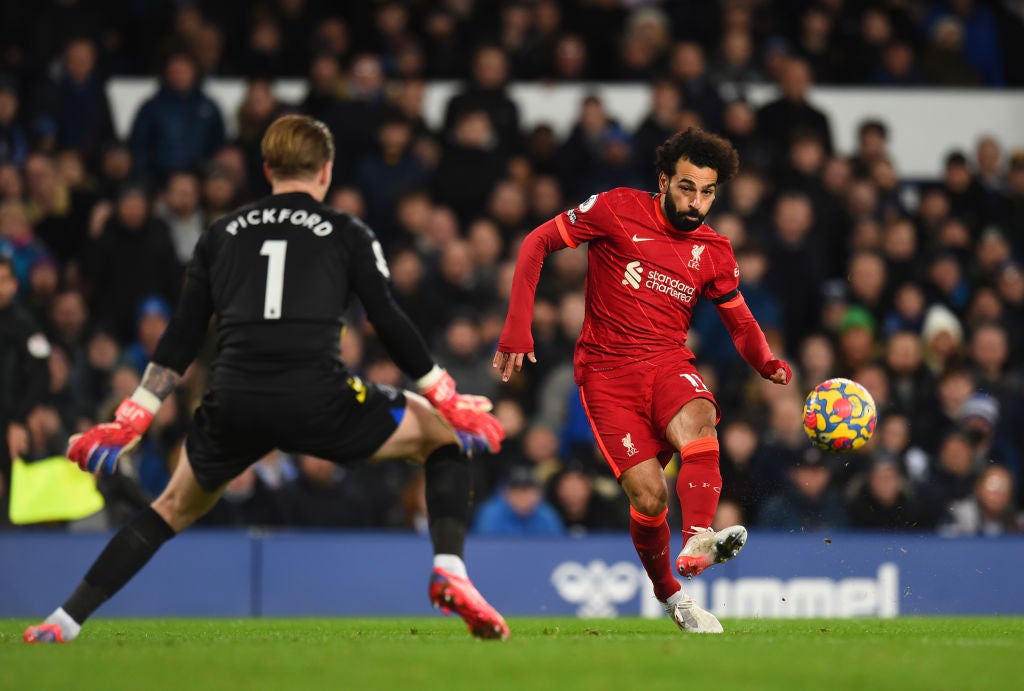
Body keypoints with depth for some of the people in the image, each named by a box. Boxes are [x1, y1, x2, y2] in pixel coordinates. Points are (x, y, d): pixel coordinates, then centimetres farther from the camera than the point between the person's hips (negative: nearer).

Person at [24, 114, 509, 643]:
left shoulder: (221, 236, 20)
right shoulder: (347, 234, 12)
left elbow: (181, 340, 17)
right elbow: (389, 324, 4)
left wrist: (129, 421, 21)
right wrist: (446, 398, 12)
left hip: (234, 402, 3)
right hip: (318, 398, -3)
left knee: (178, 505, 27)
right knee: (444, 436, 18)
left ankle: (65, 620, 20)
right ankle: (449, 571, -4)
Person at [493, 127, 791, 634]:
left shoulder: (714, 253, 8)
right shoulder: (618, 210, -3)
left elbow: (741, 323, 17)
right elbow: (537, 243, 1)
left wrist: (768, 364, -6)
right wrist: (517, 327, -7)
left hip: (668, 363, 2)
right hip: (607, 371, -2)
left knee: (697, 421, -35)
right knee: (649, 496, -17)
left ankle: (697, 542, -55)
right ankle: (669, 595, 9)